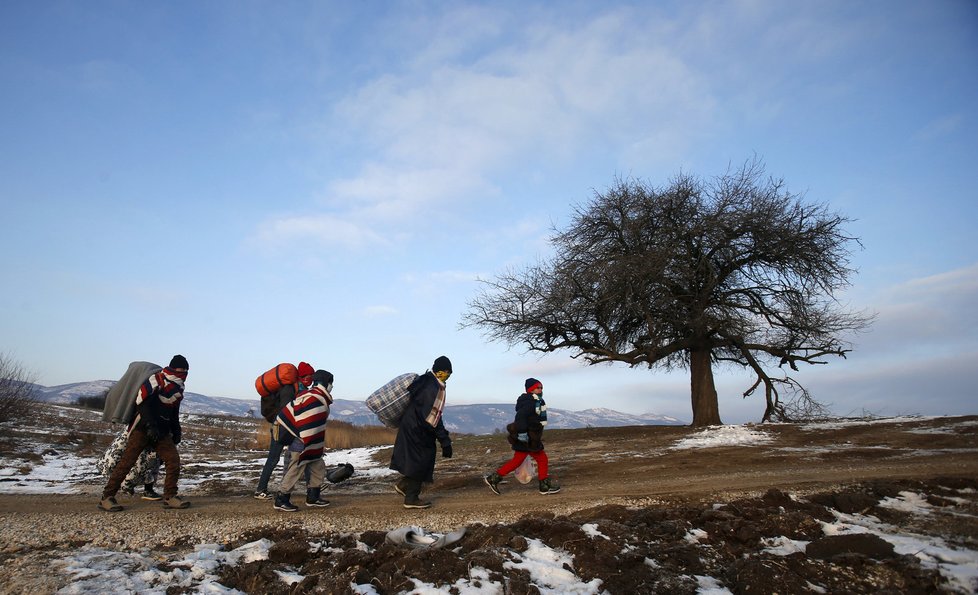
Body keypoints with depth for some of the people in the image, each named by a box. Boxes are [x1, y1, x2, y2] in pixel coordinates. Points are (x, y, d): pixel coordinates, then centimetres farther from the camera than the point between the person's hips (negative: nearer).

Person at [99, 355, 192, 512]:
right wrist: (150, 426, -24)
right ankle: (106, 497, 7)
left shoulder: (178, 389, 15)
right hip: (143, 428, -7)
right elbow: (143, 403, -19)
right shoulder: (157, 380, -11)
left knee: (174, 460, -4)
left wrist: (176, 432, 18)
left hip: (161, 432, 7)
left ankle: (169, 497, 3)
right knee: (127, 461, -7)